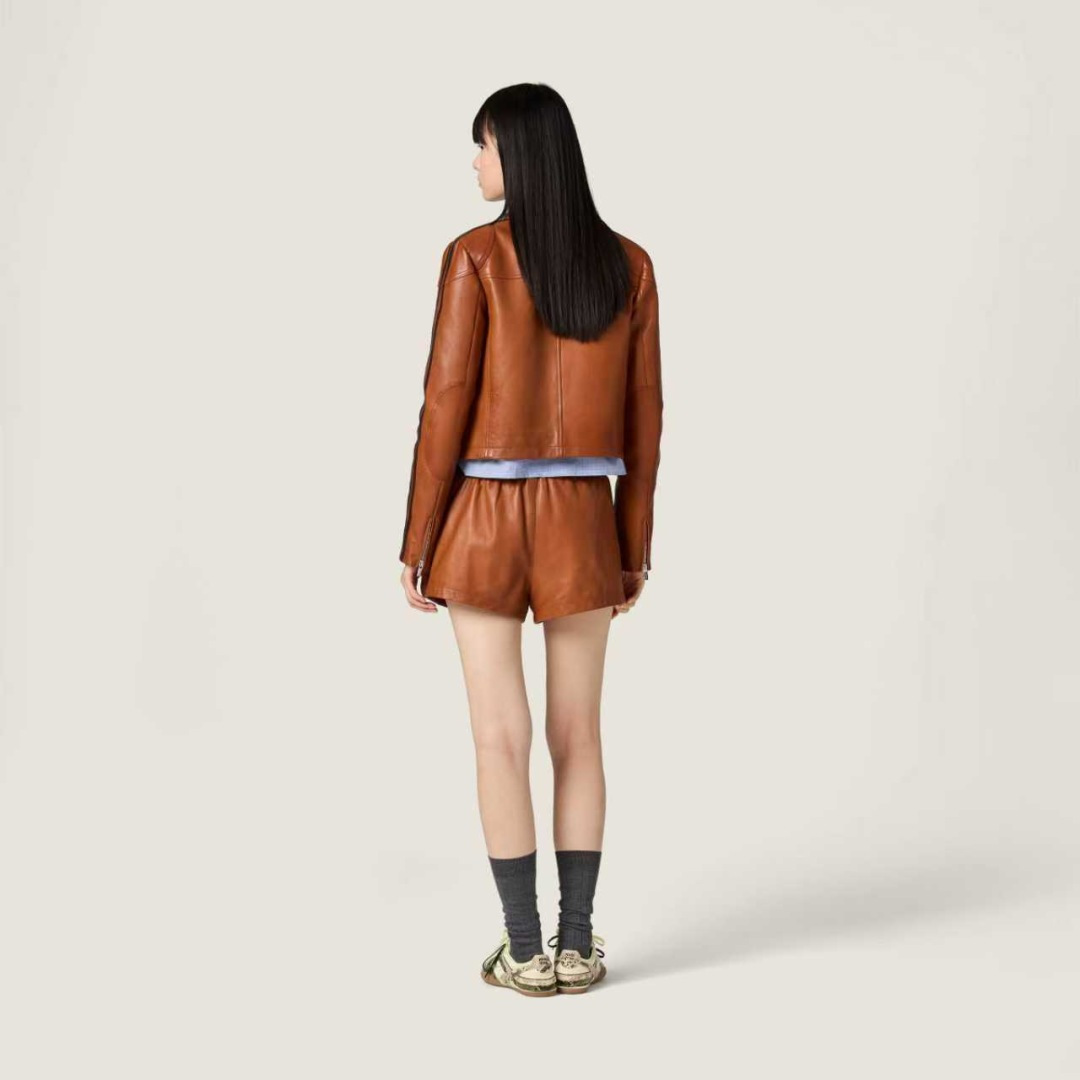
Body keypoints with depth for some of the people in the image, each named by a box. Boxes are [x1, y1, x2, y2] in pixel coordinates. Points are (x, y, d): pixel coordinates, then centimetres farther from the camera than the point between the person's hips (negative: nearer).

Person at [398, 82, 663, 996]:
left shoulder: (475, 257, -10)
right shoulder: (630, 265, 2)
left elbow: (447, 405, -11)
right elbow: (643, 416, 3)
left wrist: (418, 543, -3)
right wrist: (636, 543, 12)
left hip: (487, 521, -3)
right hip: (582, 523, 3)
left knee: (501, 741, 4)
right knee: (578, 738, 12)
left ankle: (527, 950, 9)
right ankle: (578, 945, 14)